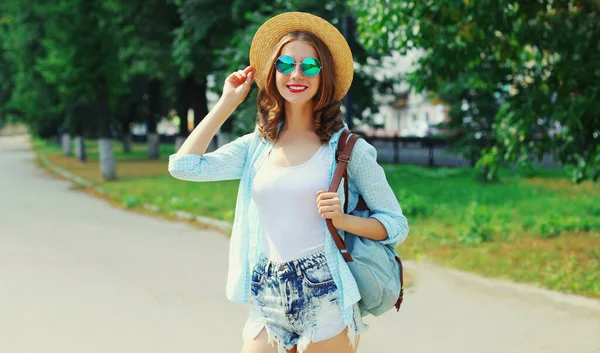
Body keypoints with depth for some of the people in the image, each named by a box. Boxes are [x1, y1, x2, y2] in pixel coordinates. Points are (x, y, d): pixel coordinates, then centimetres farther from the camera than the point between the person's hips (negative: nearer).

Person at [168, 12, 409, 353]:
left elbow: (397, 224, 2)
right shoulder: (256, 146, 9)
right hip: (267, 302, 3)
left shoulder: (345, 146, -1)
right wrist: (227, 102, 6)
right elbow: (184, 165, -3)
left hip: (324, 300, -3)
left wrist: (342, 219, -16)